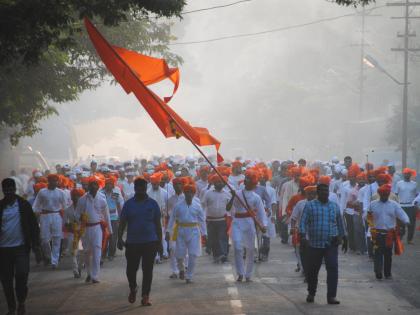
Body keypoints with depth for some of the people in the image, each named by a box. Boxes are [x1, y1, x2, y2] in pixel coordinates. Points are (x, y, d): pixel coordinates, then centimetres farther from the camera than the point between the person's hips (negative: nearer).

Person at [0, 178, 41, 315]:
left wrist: (35, 244, -3)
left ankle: (21, 303, 8)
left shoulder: (24, 205, 0)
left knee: (21, 275, -13)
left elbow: (33, 225, 2)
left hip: (21, 247, -2)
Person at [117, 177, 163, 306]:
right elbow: (122, 223, 5)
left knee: (147, 270, -1)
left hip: (150, 242, 0)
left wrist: (159, 242, 4)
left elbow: (158, 224, 6)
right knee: (131, 269, 6)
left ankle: (145, 296, 5)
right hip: (132, 242, 1)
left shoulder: (153, 204, 3)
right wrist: (120, 238, -6)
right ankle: (133, 289, 33)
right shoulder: (128, 204, 4)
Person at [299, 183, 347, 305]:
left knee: (333, 268, -13)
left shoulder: (335, 206, 11)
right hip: (314, 244, -1)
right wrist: (303, 237, -17)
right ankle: (311, 293, 30)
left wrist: (344, 239, 22)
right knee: (312, 270, 8)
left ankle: (331, 296, -12)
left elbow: (340, 223, 20)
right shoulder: (310, 206, 2)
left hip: (331, 244, 1)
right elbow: (303, 223, -4)